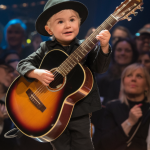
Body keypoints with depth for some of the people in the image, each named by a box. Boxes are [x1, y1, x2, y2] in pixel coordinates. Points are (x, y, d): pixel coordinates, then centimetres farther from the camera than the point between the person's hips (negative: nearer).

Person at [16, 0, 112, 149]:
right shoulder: (46, 49, 0)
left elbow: (100, 68, -12)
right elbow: (23, 64, -1)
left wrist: (104, 47, -28)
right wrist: (36, 73, -21)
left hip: (79, 110, -1)